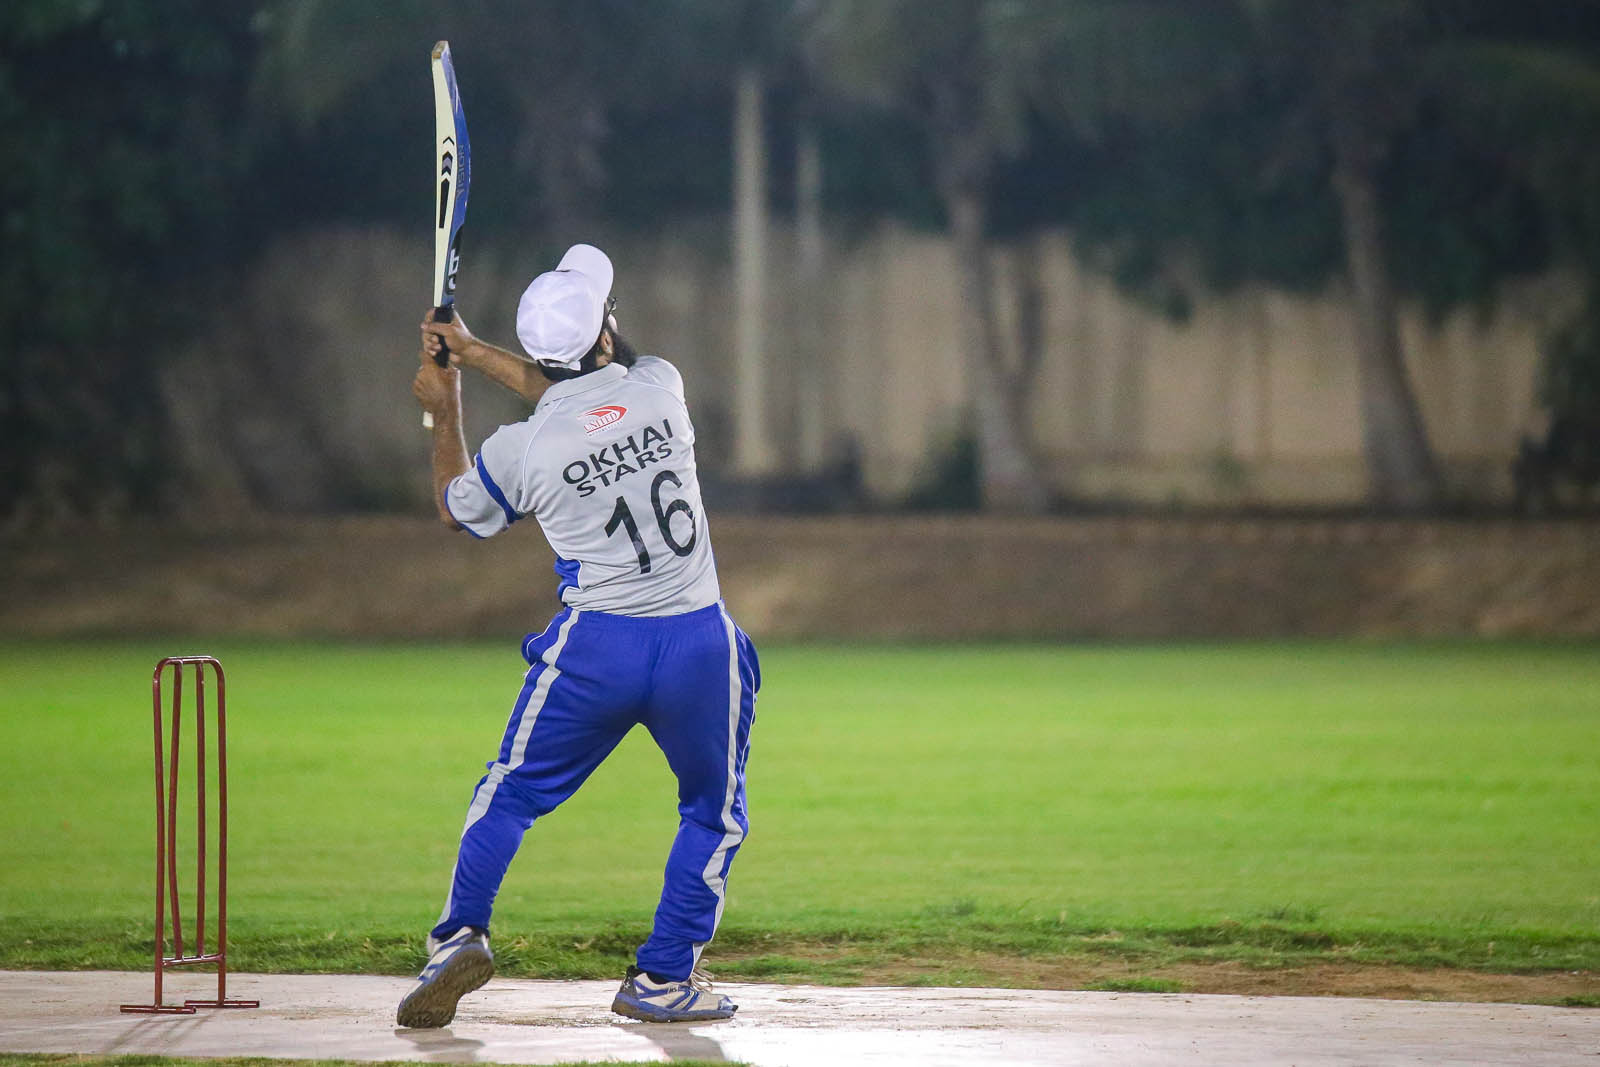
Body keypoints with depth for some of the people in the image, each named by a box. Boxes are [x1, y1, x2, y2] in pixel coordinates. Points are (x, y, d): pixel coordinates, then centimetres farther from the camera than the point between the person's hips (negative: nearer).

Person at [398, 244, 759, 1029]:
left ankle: (462, 936, 2)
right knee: (715, 814, 19)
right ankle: (663, 977, 15)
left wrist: (444, 413, 28)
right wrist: (473, 354, 27)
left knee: (510, 794, 16)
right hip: (700, 644, 1)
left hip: (595, 647, -1)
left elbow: (456, 511, 16)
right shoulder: (660, 387, -2)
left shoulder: (519, 448, -7)